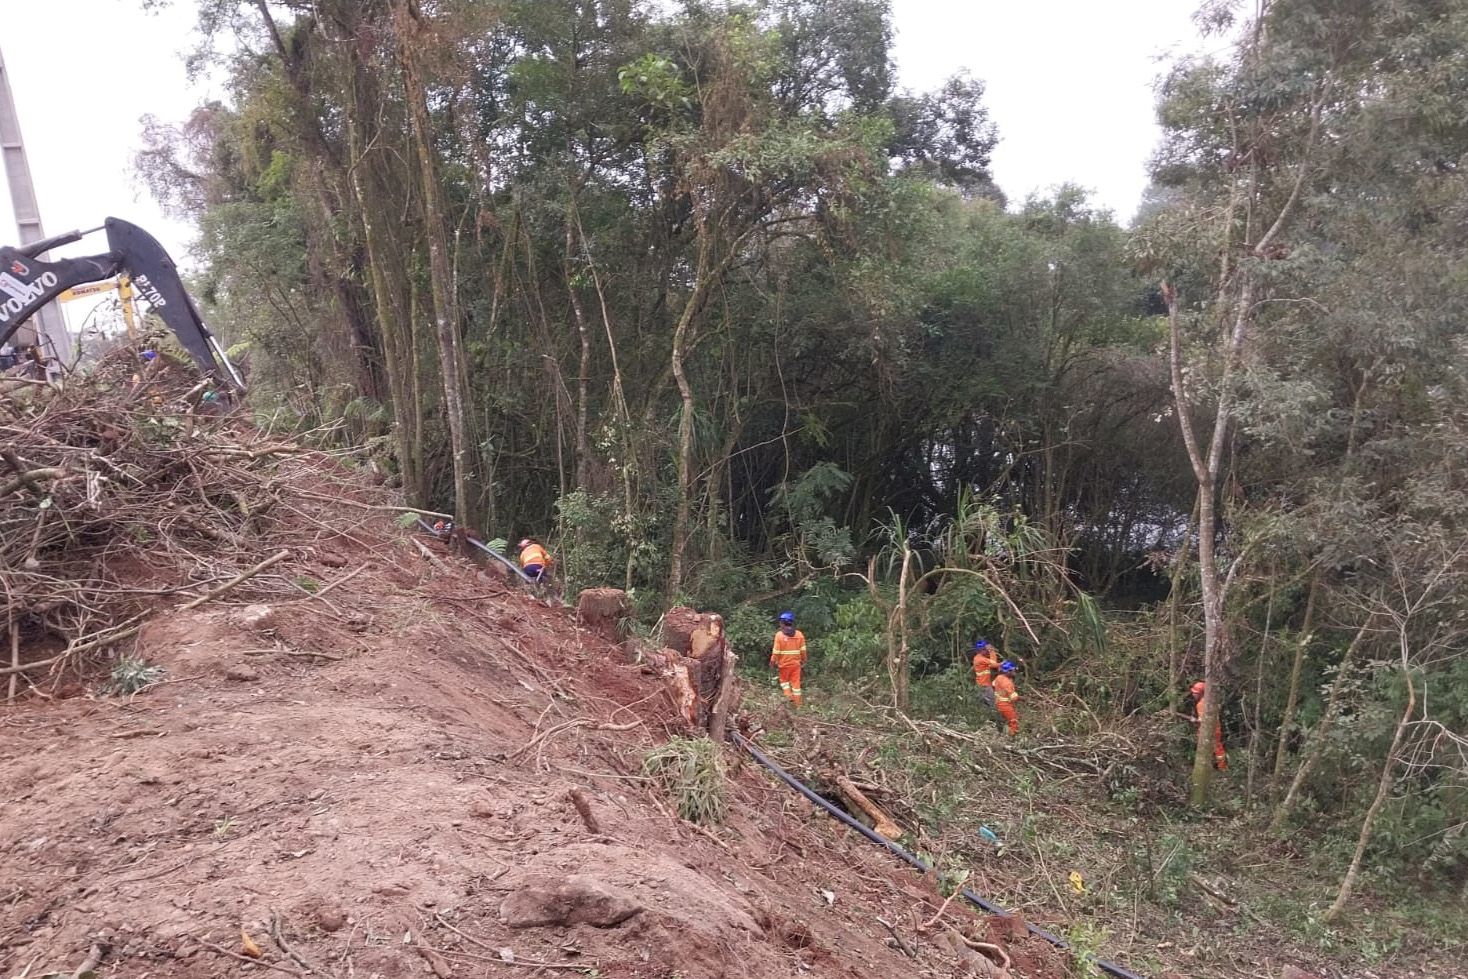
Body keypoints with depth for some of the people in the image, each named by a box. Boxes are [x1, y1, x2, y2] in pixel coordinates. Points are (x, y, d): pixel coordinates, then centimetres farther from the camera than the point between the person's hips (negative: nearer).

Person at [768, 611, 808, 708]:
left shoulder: (779, 634, -13)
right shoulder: (799, 634, -2)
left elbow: (776, 651, -12)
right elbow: (803, 649, 1)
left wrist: (773, 661, -1)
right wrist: (803, 660, 15)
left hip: (784, 663, -2)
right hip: (796, 663, 3)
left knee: (784, 680, 18)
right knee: (795, 682, 10)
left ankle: (788, 695, 0)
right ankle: (797, 702, 12)